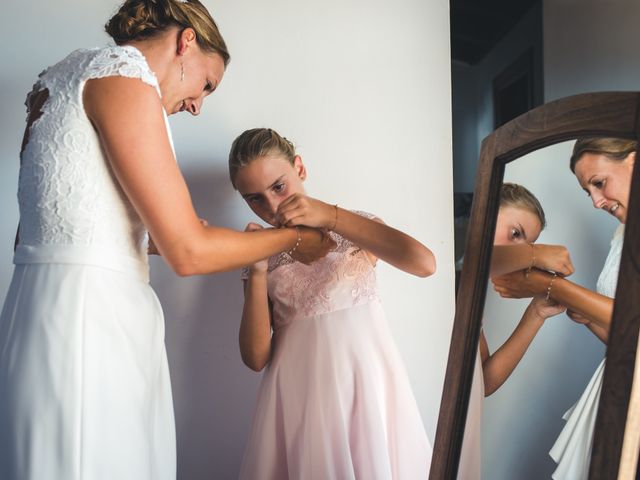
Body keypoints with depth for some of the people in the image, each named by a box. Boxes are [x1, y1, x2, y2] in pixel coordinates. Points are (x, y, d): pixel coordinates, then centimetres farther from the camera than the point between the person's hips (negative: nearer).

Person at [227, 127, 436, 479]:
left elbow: (424, 263, -19)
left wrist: (329, 216, -20)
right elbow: (256, 357, -1)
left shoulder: (354, 228, 2)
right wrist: (256, 272, -10)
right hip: (300, 394, 1)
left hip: (365, 380, -1)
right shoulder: (264, 255, 6)